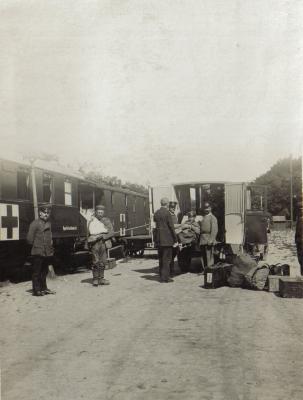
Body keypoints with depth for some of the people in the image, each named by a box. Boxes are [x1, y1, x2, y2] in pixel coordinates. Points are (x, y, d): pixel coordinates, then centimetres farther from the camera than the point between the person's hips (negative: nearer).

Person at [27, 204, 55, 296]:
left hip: (47, 253, 7)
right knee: (36, 272, 0)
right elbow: (29, 238, -11)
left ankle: (44, 288, 25)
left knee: (44, 271, 15)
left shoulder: (48, 223, 13)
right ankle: (36, 290, 5)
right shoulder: (35, 223, -9)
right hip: (38, 252, -7)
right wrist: (35, 245, -4)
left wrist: (50, 246, 12)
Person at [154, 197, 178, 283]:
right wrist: (175, 240, -7)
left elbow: (156, 225, 10)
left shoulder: (156, 213, 8)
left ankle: (161, 276, 19)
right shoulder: (167, 213, -12)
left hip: (158, 240, 7)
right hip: (167, 239, -7)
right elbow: (171, 227, -12)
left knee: (161, 258, 14)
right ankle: (165, 277, -2)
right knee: (167, 258, -1)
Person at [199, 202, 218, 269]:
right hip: (202, 241, 7)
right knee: (203, 257, 9)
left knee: (209, 257, -7)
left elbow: (214, 230, -13)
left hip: (209, 241, -7)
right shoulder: (203, 218, 20)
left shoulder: (212, 218, -4)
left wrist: (211, 240, -21)